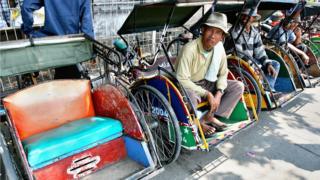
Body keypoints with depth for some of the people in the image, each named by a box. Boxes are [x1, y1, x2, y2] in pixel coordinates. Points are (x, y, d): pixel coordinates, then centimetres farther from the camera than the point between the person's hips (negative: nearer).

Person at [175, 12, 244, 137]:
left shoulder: (219, 48, -7)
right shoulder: (189, 49, -26)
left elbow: (223, 73, 4)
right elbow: (182, 80, -29)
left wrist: (219, 93, -14)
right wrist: (207, 94, -26)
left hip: (207, 83, 7)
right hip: (188, 86, -6)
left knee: (238, 86, -4)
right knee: (190, 96, -41)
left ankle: (209, 116, -5)